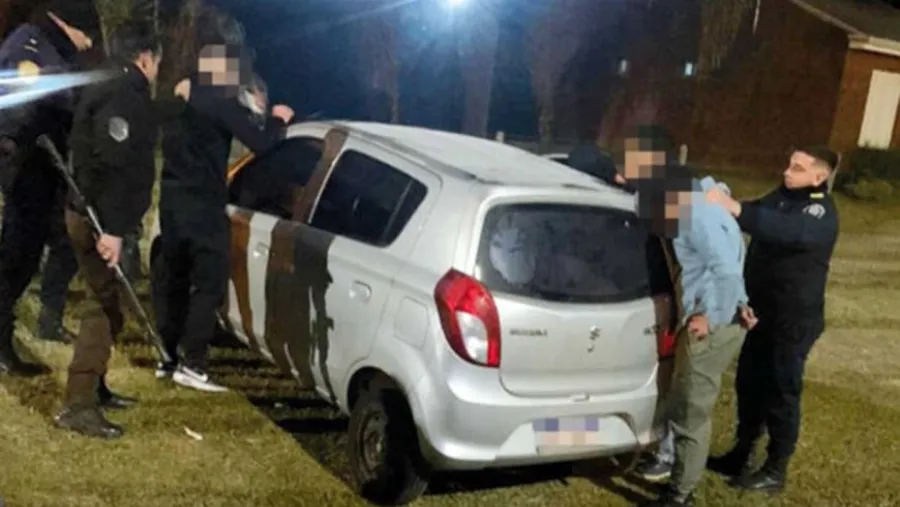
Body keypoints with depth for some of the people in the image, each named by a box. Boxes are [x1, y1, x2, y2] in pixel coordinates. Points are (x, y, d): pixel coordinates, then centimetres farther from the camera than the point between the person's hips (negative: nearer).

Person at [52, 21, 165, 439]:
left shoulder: (116, 94, 16)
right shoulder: (124, 98, -17)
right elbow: (111, 165, -26)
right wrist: (112, 228, -29)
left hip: (94, 214, 11)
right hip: (98, 219, -11)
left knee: (108, 303, 18)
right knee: (107, 306, -9)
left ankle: (92, 388, 28)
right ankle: (77, 405, -7)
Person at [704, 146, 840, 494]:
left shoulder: (821, 214, -20)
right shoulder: (783, 196, 7)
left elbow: (788, 231, -39)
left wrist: (737, 209, -49)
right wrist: (724, 202, -9)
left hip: (793, 320, -8)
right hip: (760, 311, 8)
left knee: (781, 393, 2)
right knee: (749, 385, 16)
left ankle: (775, 471, 16)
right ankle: (741, 454, 31)